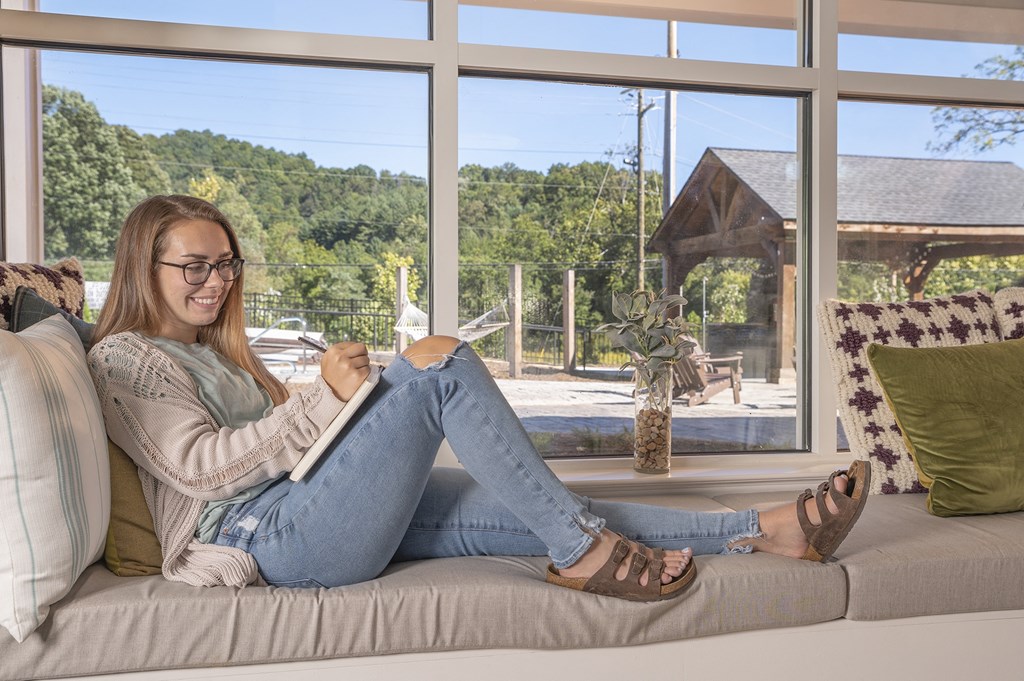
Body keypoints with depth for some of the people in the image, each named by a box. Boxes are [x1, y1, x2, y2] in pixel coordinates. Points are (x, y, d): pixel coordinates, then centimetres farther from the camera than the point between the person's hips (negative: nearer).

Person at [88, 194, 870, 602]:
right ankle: (582, 550, -19)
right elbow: (199, 466, -12)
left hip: (323, 515, 8)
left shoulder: (220, 351, 29)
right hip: (272, 537, -8)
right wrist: (326, 396, -16)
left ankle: (765, 530, -6)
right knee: (439, 360, -23)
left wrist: (343, 403, 5)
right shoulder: (126, 359, 3)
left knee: (526, 513, -7)